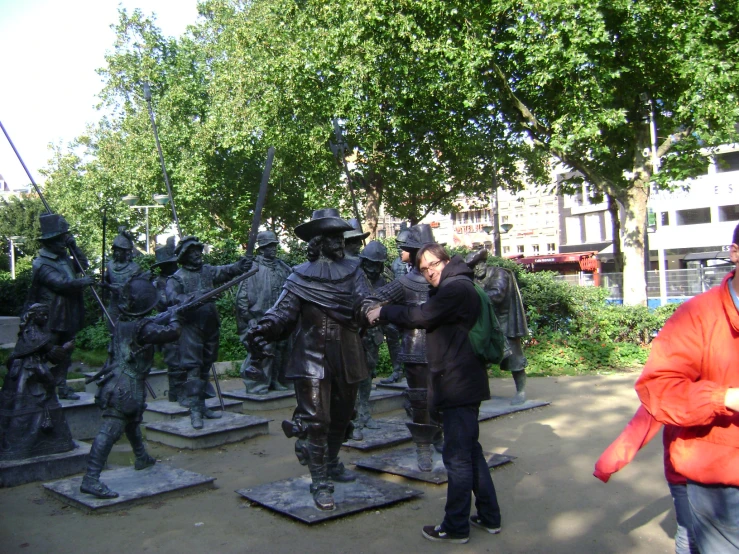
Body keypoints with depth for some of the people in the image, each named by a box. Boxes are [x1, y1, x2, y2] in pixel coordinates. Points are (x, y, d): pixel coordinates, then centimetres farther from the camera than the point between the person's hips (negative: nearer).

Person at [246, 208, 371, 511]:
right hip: (313, 358, -3)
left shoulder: (353, 270, 6)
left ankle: (330, 463, 40)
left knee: (341, 416, 18)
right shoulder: (300, 275, 0)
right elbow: (284, 310, -9)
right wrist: (264, 328, -27)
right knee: (316, 421, -5)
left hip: (347, 358, 4)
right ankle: (320, 484, 7)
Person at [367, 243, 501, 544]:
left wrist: (383, 312, -8)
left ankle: (456, 526, 9)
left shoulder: (456, 287, -15)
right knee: (470, 450, 18)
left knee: (457, 456, -2)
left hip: (458, 385, -11)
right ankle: (489, 516, 28)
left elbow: (421, 317, -19)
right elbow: (428, 317, 13)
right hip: (463, 383, 11)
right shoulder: (453, 288, 19)